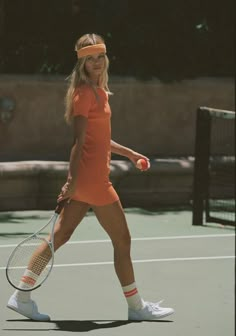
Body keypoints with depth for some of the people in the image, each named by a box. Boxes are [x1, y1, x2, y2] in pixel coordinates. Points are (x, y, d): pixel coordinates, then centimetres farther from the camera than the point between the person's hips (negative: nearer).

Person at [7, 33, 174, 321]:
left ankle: (22, 296, 12)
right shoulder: (84, 92, -14)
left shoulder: (98, 90, 14)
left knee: (60, 236, 10)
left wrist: (128, 152, 26)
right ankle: (136, 307, 13)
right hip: (92, 178, -9)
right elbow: (79, 140, -19)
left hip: (85, 179, 9)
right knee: (122, 240, 1)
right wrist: (72, 180, -22)